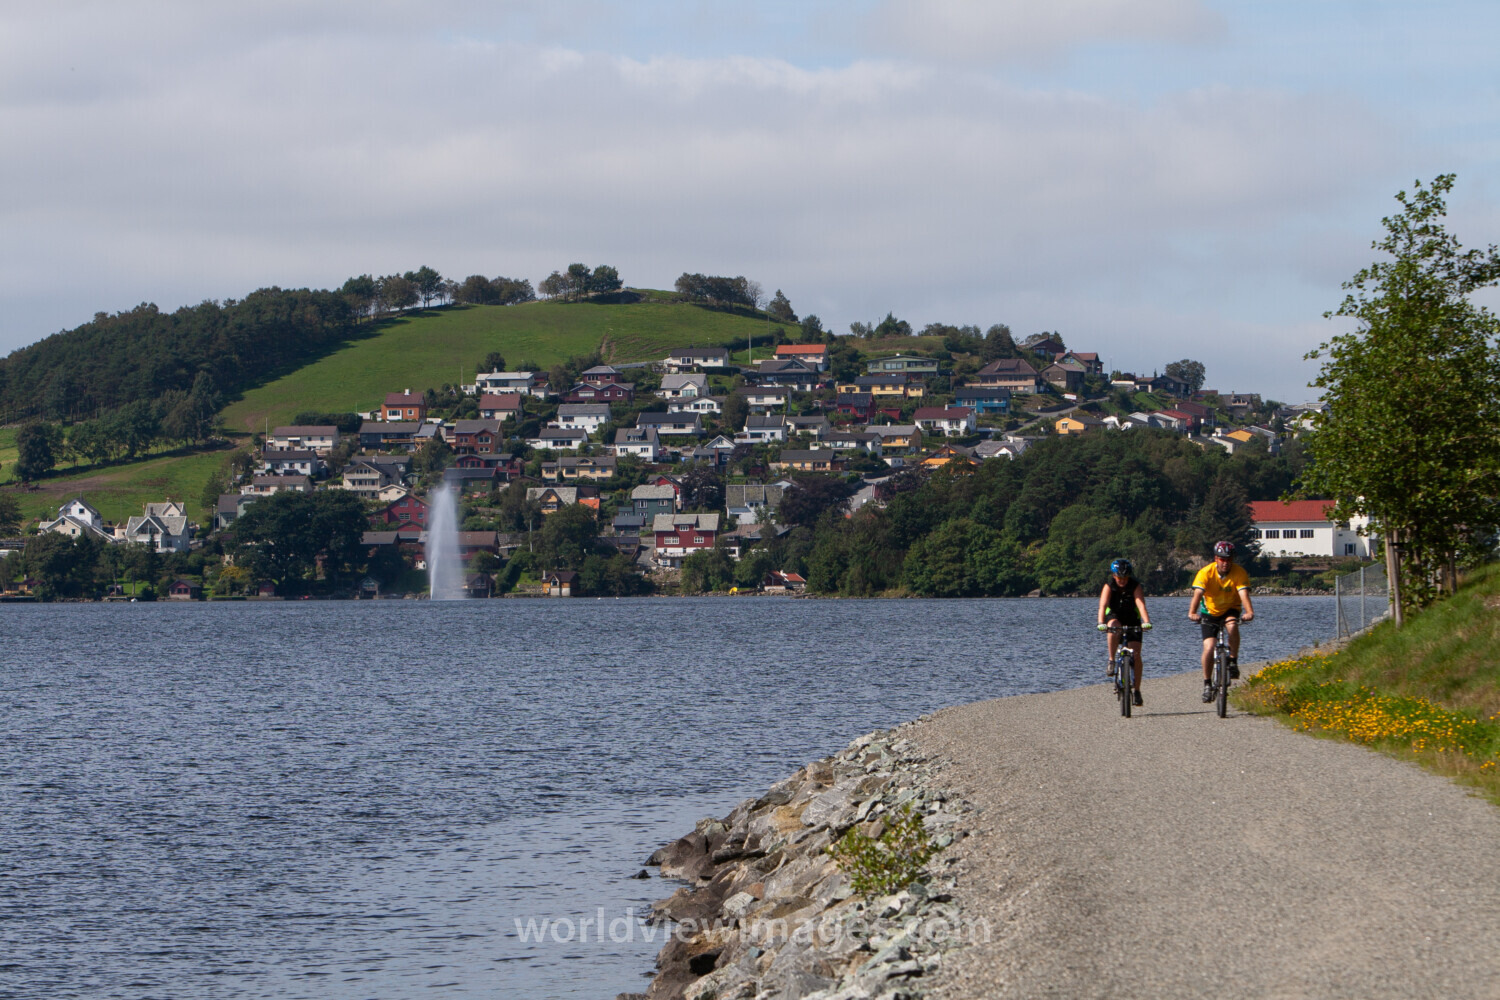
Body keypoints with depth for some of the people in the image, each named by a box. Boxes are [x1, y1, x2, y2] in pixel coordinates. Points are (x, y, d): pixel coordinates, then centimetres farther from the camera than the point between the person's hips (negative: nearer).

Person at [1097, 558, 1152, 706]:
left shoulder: (1135, 586, -17)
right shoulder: (1109, 586, -16)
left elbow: (1141, 604, -31)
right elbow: (1103, 605, -29)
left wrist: (1146, 621, -49)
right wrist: (1101, 623, -47)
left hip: (1132, 621, 0)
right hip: (1114, 617, 0)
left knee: (1136, 654, -12)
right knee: (1113, 628, -38)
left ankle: (1137, 691, -5)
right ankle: (1111, 660, -20)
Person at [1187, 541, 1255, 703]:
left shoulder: (1239, 573, -19)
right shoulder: (1206, 572, -21)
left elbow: (1244, 593, -32)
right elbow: (1198, 593, -33)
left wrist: (1249, 612, -50)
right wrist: (1192, 613, -51)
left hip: (1231, 610, 0)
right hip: (1210, 612, 0)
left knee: (1232, 626, -34)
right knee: (1209, 647, -14)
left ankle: (1233, 662, -16)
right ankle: (1207, 684, 3)